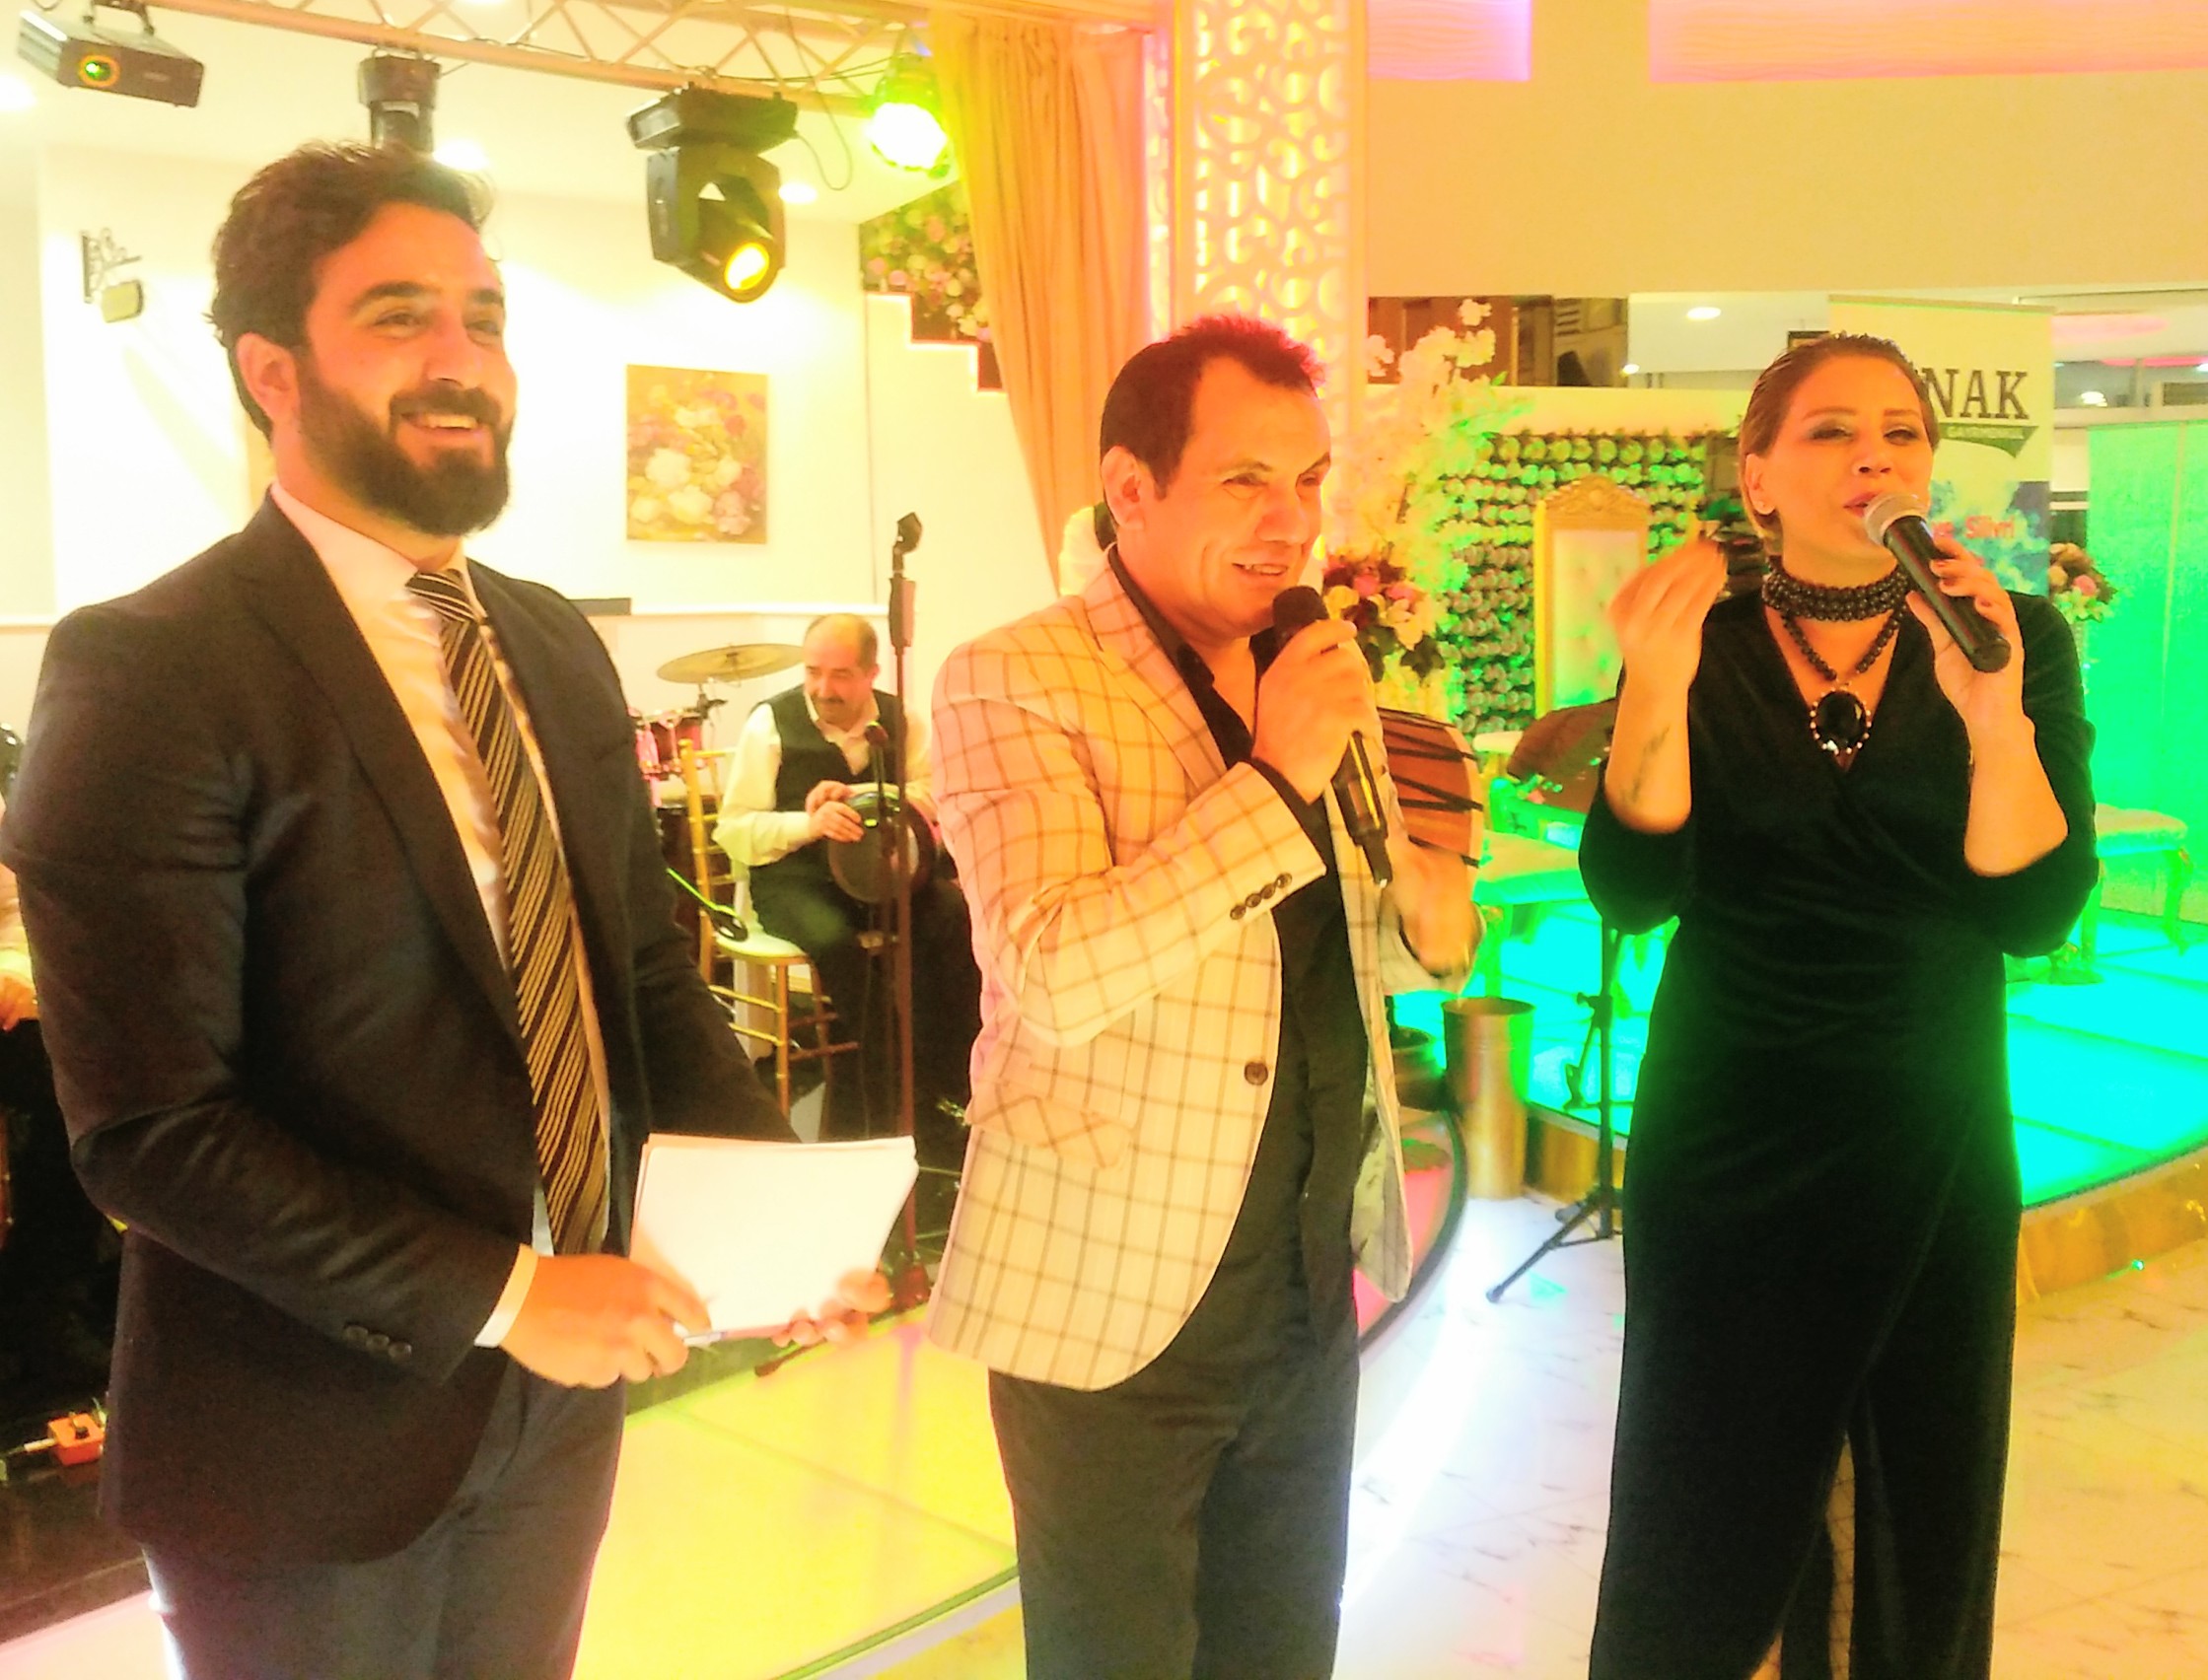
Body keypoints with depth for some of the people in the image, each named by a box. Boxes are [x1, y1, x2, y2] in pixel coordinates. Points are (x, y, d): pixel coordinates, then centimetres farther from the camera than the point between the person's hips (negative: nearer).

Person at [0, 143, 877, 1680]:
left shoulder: (561, 649, 5)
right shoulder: (146, 670, -17)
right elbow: (149, 1130, -20)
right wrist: (496, 1296, -21)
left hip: (557, 1404, 6)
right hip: (311, 1444, -6)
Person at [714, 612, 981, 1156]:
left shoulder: (900, 721, 6)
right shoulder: (771, 723, -3)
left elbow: (937, 799, -7)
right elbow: (734, 831, -7)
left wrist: (856, 796, -21)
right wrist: (809, 824, -25)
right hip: (794, 877, -3)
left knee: (956, 917, -27)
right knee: (837, 940, -35)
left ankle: (950, 1086, -15)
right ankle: (916, 1108, -21)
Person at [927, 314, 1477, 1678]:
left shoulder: (1320, 677, 8)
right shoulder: (1015, 683, -14)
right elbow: (1057, 978, -28)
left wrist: (1429, 914, -2)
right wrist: (1277, 776, -27)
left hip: (1313, 1294, 7)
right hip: (1113, 1303, -6)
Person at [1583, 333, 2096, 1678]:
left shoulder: (2020, 639, -4)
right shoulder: (1702, 644, -5)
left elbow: (2034, 912, -13)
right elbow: (1634, 890, -15)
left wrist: (1993, 710, -28)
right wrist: (1656, 695, -30)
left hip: (1934, 1145, 1)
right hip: (1728, 1139, -1)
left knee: (1929, 1509, 16)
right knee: (1709, 1514, 7)